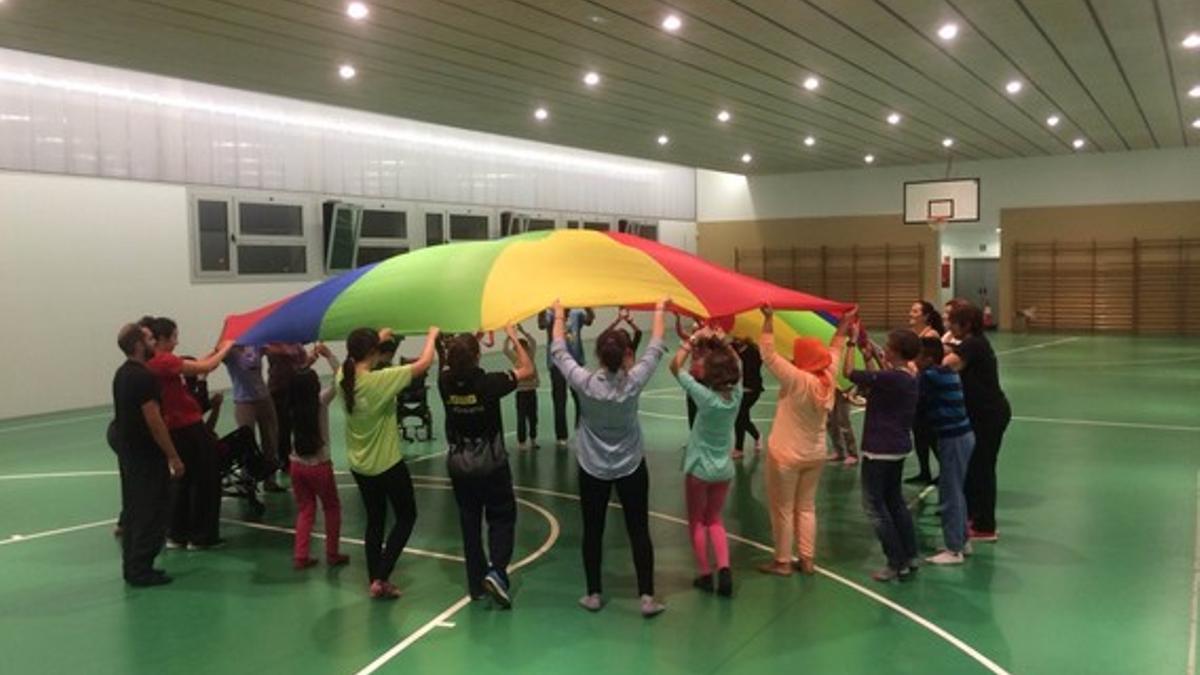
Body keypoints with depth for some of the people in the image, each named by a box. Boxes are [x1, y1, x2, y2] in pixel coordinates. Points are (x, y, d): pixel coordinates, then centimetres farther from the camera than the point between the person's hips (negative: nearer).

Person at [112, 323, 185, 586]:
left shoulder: (122, 373, 10)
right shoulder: (143, 377, -20)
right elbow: (154, 422, -22)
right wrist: (174, 457, -17)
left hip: (128, 450, 10)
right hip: (146, 455, -10)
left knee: (133, 508, 15)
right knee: (152, 511, -2)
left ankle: (132, 567, 22)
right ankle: (141, 570, 2)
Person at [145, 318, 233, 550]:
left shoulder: (151, 363, 8)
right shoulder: (164, 361, -21)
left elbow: (195, 367, 13)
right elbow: (205, 368, -21)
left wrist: (215, 351, 8)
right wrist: (225, 349, -7)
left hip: (175, 428, 9)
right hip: (189, 427, -9)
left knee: (185, 480, 19)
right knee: (207, 480, 4)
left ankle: (177, 534, 23)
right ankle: (201, 536, 10)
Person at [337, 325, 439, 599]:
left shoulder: (343, 378, -7)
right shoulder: (380, 380, -25)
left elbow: (355, 360, 19)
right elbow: (423, 363, -20)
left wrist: (376, 338, 24)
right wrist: (432, 335, -3)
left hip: (359, 465, 6)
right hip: (388, 464, -6)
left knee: (375, 521, 18)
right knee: (406, 516, 12)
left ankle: (375, 580, 22)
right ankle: (381, 578, 4)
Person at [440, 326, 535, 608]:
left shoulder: (446, 383, -11)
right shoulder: (489, 383, -22)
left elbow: (453, 366, 14)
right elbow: (528, 369, -10)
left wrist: (471, 340, 12)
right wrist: (514, 337, -2)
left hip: (458, 464, 4)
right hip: (491, 463, -4)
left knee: (469, 522, 13)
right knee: (502, 518, 10)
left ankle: (476, 583, 19)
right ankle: (496, 571, -10)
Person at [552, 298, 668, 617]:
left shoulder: (584, 382, -19)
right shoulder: (634, 381, -19)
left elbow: (558, 352, -5)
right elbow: (656, 349, -3)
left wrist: (559, 316, 9)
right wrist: (659, 311, 10)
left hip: (592, 469, 0)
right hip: (631, 467, 0)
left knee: (592, 532, 12)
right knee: (639, 531, 7)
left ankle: (593, 595, 21)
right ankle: (647, 597, 8)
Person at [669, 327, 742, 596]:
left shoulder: (705, 396, -23)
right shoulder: (736, 393, -10)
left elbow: (675, 366, -18)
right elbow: (735, 362, 8)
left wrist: (694, 339, -13)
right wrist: (719, 341, -4)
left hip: (700, 467, -4)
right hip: (724, 468, 5)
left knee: (697, 521, 13)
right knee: (715, 519, 19)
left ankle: (705, 574, 16)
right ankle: (724, 569, 3)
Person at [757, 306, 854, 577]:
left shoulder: (796, 379, -21)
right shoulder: (828, 378, -4)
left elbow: (768, 353, -22)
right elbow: (835, 350, 14)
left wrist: (768, 319, -22)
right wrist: (844, 323, 22)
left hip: (786, 453, -6)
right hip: (815, 454, 6)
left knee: (783, 509, 4)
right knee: (806, 507, 15)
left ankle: (782, 561, 11)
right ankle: (807, 559, 18)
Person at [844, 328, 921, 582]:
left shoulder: (890, 378, -24)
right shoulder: (910, 377, 2)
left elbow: (849, 372, -19)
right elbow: (876, 379, 16)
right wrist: (869, 353, 16)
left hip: (880, 449, -9)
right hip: (899, 446, 9)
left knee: (874, 505, 1)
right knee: (894, 500, 21)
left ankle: (897, 563, 4)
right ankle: (910, 556, 26)